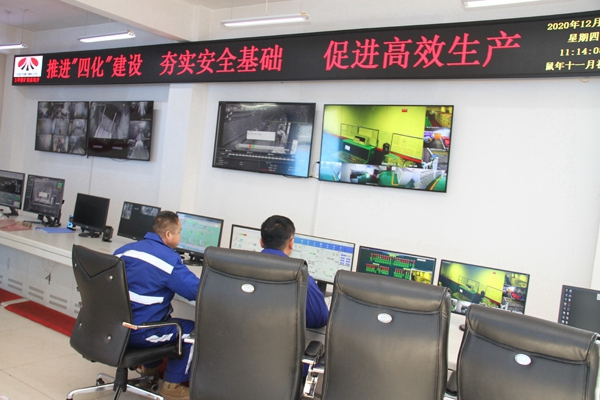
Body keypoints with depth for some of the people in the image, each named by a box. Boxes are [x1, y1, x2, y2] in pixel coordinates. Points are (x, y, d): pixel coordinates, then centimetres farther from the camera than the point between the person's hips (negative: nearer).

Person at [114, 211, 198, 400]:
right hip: (139, 333, -8)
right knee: (192, 330, 8)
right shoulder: (169, 258, -17)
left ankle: (150, 368, 42)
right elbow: (197, 291, -19)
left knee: (165, 316, 32)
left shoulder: (124, 249, 5)